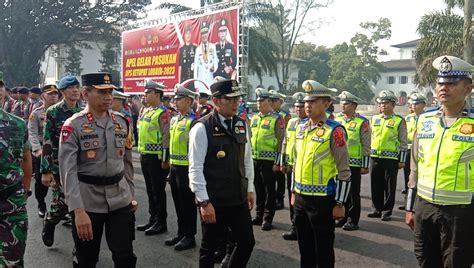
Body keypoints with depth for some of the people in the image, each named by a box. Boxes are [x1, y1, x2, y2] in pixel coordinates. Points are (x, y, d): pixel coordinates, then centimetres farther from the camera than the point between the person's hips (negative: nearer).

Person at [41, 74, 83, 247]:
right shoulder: (53, 112, -6)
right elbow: (47, 143, -8)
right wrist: (45, 171, -11)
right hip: (59, 166, -3)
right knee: (60, 204, 0)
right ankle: (48, 224, 34)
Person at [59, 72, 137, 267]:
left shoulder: (122, 122, 4)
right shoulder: (73, 126, -11)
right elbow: (68, 171, -17)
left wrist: (131, 194, 14)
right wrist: (78, 211, -24)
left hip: (120, 200, 3)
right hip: (88, 202, -3)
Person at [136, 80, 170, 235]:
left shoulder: (163, 113, -14)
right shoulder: (146, 111, 13)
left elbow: (166, 137, -17)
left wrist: (164, 159, -19)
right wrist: (142, 154, 19)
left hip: (156, 157, -9)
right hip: (145, 156, 9)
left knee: (158, 190, 0)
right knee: (150, 190, 15)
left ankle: (161, 223, 11)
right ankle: (153, 219, 26)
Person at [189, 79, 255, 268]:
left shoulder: (241, 125, 5)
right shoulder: (202, 128, -14)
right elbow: (196, 168, -16)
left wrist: (249, 189, 11)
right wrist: (204, 202, -17)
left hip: (239, 199, 6)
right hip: (213, 202, -5)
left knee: (247, 242, 11)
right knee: (209, 247, 11)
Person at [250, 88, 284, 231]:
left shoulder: (277, 119, -7)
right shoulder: (254, 118, 12)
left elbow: (280, 142, -10)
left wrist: (277, 162, -13)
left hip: (269, 160, -6)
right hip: (254, 159, 6)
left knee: (269, 190, 3)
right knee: (258, 189, 14)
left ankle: (267, 218, 11)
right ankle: (259, 215, 26)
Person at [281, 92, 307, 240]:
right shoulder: (291, 122, 13)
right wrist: (283, 163, 15)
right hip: (291, 166, 7)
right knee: (292, 198, 13)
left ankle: (296, 229, 8)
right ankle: (296, 226, 26)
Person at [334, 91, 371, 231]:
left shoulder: (362, 122, -7)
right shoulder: (337, 119, 6)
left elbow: (366, 145, -7)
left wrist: (365, 166, -9)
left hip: (354, 163, -5)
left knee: (353, 193, 4)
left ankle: (353, 220, 14)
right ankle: (343, 217, 25)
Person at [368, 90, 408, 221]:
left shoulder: (399, 121, -2)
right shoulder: (374, 119, 11)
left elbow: (403, 142, -2)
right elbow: (369, 138, 15)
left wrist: (402, 160, -5)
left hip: (391, 158, -4)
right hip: (375, 157, 4)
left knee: (390, 186, 4)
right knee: (376, 185, 9)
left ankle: (387, 211, 14)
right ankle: (377, 209, 22)